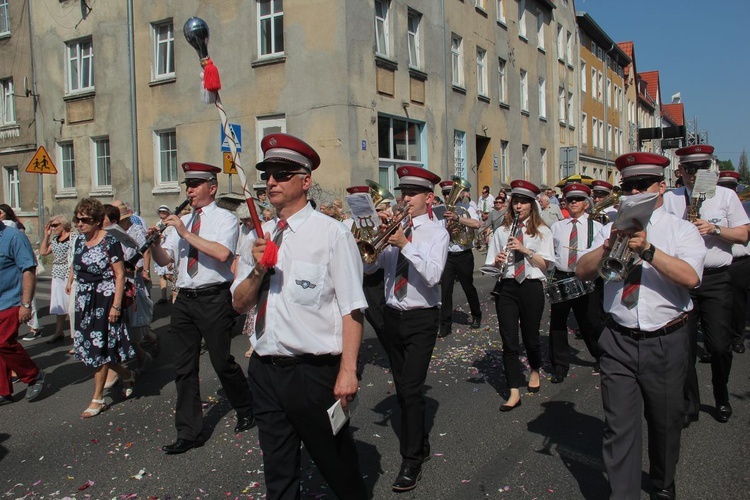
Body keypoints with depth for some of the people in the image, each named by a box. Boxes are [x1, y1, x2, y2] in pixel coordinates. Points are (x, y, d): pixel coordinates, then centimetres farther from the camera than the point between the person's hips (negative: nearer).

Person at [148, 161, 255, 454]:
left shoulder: (225, 219, -2)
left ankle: (246, 411, 28)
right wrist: (154, 243, -8)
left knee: (222, 361, 1)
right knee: (184, 368, 7)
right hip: (184, 299, 6)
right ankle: (188, 433, 17)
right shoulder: (182, 222, 16)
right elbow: (164, 260, 12)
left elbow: (222, 253, -21)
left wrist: (187, 234, -19)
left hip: (213, 299, -6)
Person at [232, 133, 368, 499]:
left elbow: (351, 309, -14)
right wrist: (257, 270, -9)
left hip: (314, 372, -5)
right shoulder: (261, 236, 7)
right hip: (265, 370, 6)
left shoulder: (331, 233, -11)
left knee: (337, 465, 15)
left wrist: (347, 371, -19)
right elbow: (240, 304, 9)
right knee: (278, 471, 20)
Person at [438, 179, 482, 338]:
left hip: (464, 255, -2)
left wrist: (457, 218, -32)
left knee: (468, 287, 10)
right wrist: (447, 230, -16)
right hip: (447, 256, 2)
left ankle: (476, 317, 33)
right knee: (445, 289, -2)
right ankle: (445, 325, 4)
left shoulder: (467, 209, -2)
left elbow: (476, 224, -21)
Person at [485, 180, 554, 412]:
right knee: (509, 340, -3)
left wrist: (525, 249, -18)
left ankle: (535, 371, 43)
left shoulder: (542, 231, 3)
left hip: (531, 287, -1)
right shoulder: (502, 231, 8)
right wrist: (497, 261, -14)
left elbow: (544, 264, -5)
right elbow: (492, 265, 8)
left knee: (530, 336, 11)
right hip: (506, 287, 1)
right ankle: (514, 393, 2)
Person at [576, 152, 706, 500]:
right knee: (619, 426, -1)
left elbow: (690, 277, -18)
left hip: (666, 343, 0)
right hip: (619, 342, 1)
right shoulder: (613, 229, 8)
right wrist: (608, 246, -18)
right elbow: (582, 272, -2)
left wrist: (647, 249, -28)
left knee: (665, 421, 18)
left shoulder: (681, 230, 0)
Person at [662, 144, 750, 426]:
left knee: (720, 346, 0)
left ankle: (722, 399, 25)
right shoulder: (669, 199, 7)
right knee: (685, 347, 3)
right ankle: (689, 404, 17)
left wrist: (715, 228, -11)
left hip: (716, 278, 0)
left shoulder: (726, 195, 8)